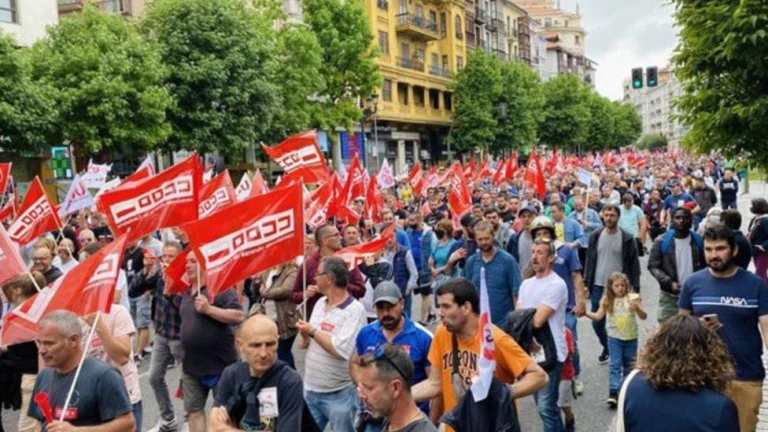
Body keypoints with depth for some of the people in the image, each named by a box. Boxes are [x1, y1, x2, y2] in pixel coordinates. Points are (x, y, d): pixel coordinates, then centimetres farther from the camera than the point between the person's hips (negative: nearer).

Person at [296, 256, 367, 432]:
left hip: (339, 394, -7)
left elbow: (341, 350, -27)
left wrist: (313, 331, -17)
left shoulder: (355, 310, -17)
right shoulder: (320, 303, 5)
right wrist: (305, 339, -7)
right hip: (310, 389, 7)